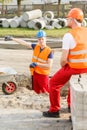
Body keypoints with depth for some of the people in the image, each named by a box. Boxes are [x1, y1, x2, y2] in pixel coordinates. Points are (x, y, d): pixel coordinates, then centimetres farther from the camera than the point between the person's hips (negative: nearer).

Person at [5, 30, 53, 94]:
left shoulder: (49, 51, -15)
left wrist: (36, 64, -24)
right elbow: (24, 43, 6)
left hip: (43, 75, -6)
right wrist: (12, 38, 7)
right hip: (35, 74, 6)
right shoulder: (36, 47, 2)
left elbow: (49, 66, -21)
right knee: (37, 92, 14)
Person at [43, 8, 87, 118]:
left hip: (73, 67, -6)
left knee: (54, 83, 14)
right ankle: (71, 105, 45)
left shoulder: (68, 35, -21)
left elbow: (63, 59, -21)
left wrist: (62, 66, 1)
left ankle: (54, 111, 21)